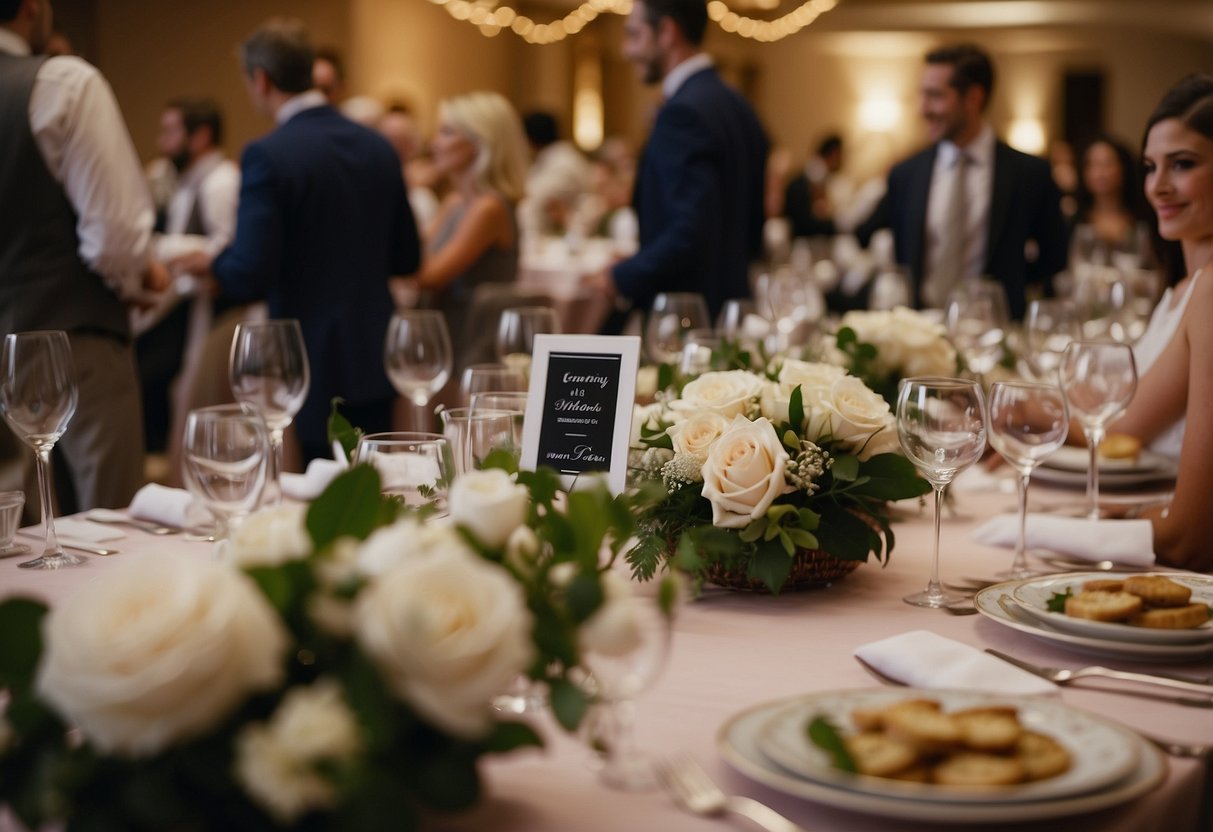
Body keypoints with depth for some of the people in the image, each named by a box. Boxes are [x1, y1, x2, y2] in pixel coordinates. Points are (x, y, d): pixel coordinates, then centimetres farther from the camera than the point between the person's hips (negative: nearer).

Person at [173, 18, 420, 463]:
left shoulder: (268, 155, -15)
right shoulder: (377, 146, 3)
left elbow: (250, 276, -18)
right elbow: (406, 258, 9)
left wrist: (210, 263, 3)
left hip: (312, 369, -6)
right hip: (375, 362, 6)